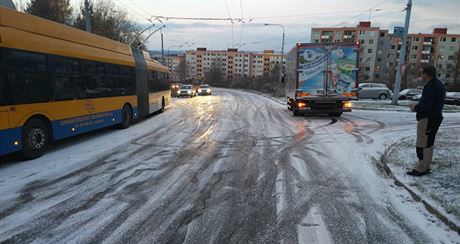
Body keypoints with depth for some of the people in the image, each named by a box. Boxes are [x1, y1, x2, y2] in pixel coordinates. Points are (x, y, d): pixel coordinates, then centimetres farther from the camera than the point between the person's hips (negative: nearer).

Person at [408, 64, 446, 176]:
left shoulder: (431, 85, -18)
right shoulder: (439, 84, 16)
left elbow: (427, 104, -25)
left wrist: (416, 108, -7)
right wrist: (418, 106, 10)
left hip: (427, 119, -11)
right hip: (436, 118, 11)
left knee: (422, 144, -6)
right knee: (429, 144, 16)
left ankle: (421, 169, -1)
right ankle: (426, 167, 25)